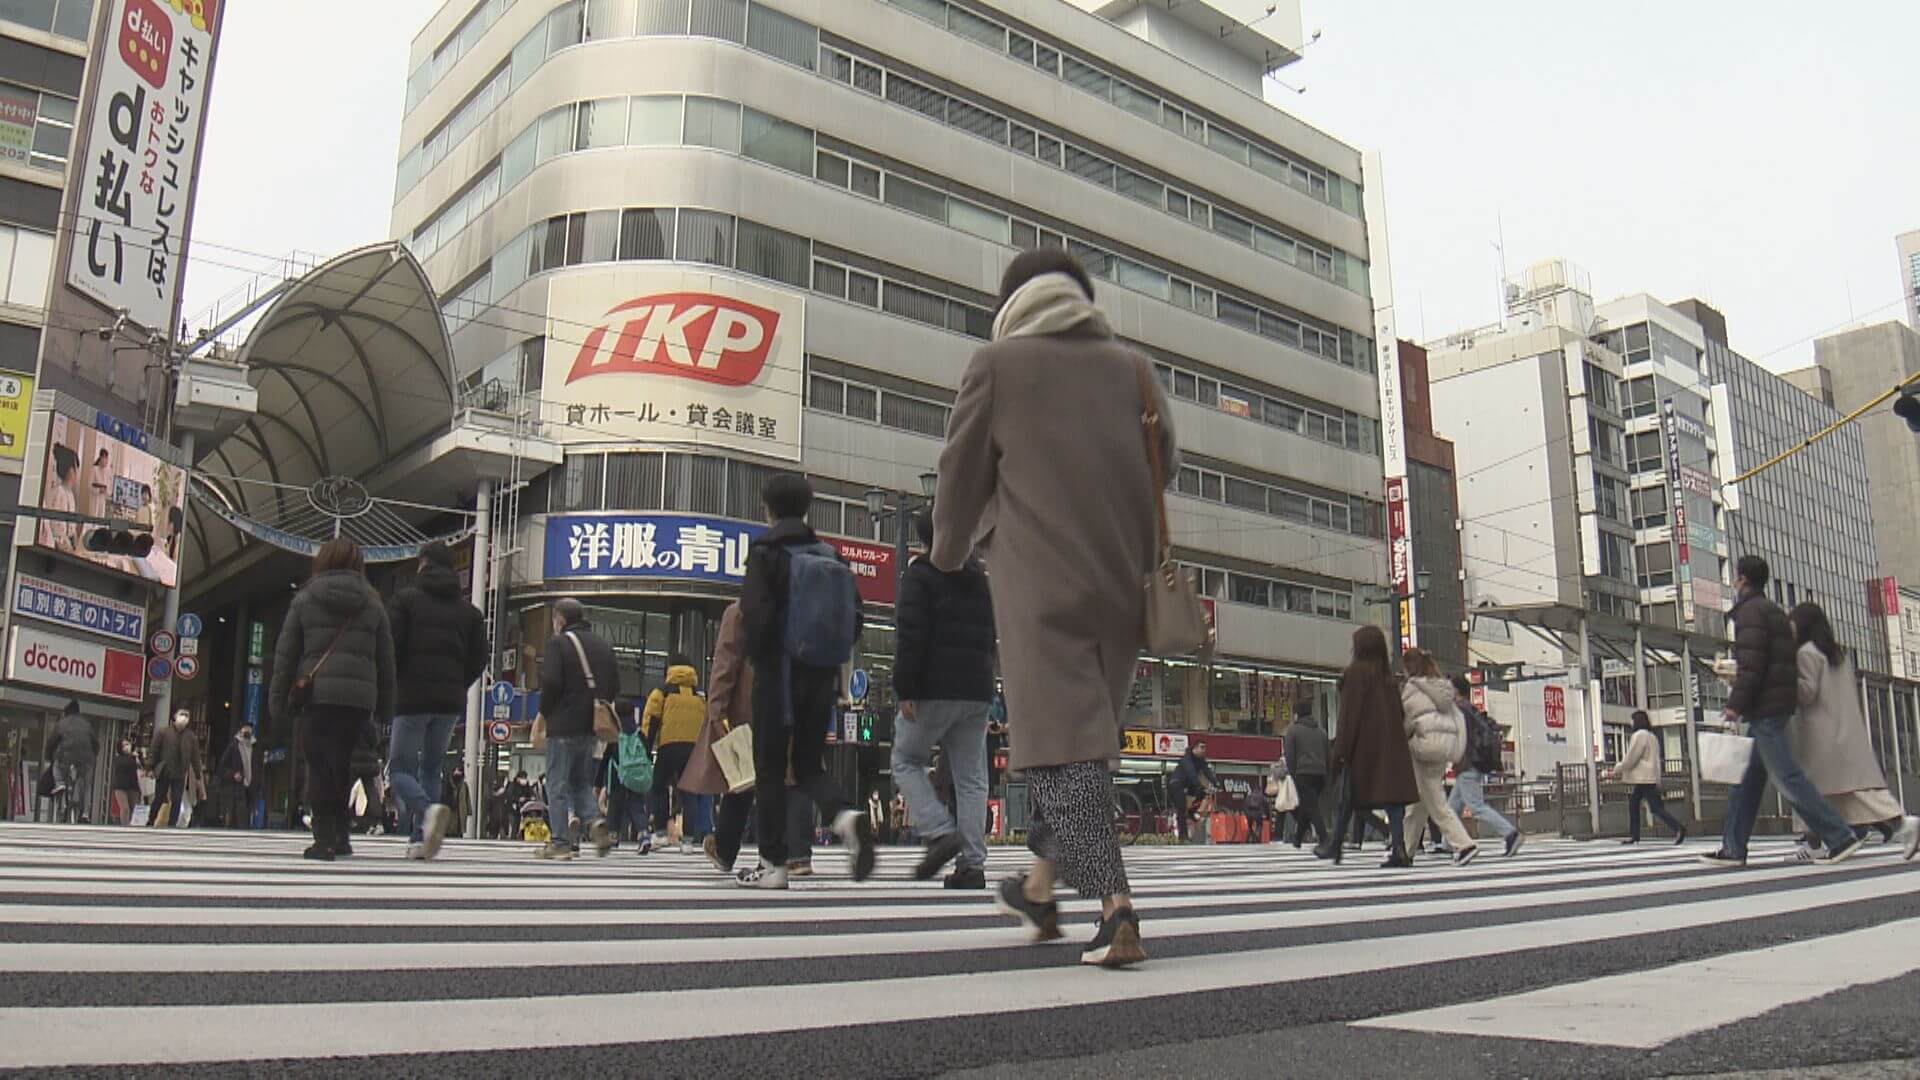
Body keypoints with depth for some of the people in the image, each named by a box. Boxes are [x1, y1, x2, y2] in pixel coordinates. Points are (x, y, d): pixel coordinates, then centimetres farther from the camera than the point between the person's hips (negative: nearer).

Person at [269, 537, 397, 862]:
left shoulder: (304, 600, 7)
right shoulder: (372, 604, 10)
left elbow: (285, 653, 5)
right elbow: (386, 659, 10)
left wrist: (277, 701, 10)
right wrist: (384, 709, 15)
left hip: (316, 694, -2)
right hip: (360, 697, 2)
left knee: (320, 765, 1)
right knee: (342, 764, 14)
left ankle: (325, 839, -4)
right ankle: (340, 834, 15)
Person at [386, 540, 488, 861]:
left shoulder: (406, 599, 0)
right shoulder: (469, 610, 12)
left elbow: (389, 648, -7)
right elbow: (478, 661, 8)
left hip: (412, 697, -4)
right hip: (451, 702, 4)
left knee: (400, 768, 1)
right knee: (431, 768, 14)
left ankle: (429, 809, -28)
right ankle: (420, 839, 6)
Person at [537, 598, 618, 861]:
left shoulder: (559, 643, -8)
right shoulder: (603, 645, 13)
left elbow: (550, 682, -17)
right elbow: (614, 685, 12)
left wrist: (544, 712, -2)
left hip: (564, 724, -6)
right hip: (592, 725, 6)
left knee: (558, 784, 2)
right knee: (582, 781, 17)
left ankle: (561, 842, 2)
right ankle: (594, 821, -5)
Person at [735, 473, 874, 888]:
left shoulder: (766, 554, -6)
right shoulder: (830, 556, 10)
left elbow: (755, 616, -17)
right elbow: (855, 619, 7)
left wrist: (758, 658, -2)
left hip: (778, 674, -5)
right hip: (821, 678, 5)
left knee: (770, 769, 4)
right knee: (809, 764, 13)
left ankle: (772, 864, 5)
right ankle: (846, 816, -15)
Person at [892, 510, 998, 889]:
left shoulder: (921, 574, -2)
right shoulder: (980, 580, 19)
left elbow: (912, 635, -12)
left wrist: (905, 690, -13)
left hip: (935, 688, -6)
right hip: (978, 691, 6)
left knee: (905, 761, 9)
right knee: (971, 776, 6)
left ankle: (940, 832, -9)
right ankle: (972, 863, 3)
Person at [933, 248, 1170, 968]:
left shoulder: (998, 364, 2)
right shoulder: (1129, 365, 11)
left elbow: (962, 475, 6)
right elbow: (1164, 465, 15)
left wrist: (948, 553, 23)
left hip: (1040, 579, -5)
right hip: (1122, 583, 5)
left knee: (1060, 738, -5)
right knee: (1088, 730, 16)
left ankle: (1116, 907, -17)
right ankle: (1040, 889, 31)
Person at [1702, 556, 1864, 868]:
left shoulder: (1750, 610, -10)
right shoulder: (1774, 610, 20)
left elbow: (1751, 663, -19)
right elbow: (1784, 659, 21)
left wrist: (1736, 703, -18)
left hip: (1764, 707, -10)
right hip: (1779, 704, 10)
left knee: (1786, 777, -10)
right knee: (1746, 779, 10)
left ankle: (1840, 837, -10)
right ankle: (1733, 848, 10)